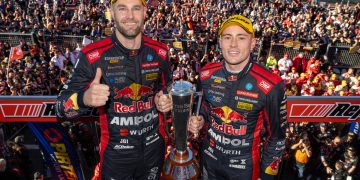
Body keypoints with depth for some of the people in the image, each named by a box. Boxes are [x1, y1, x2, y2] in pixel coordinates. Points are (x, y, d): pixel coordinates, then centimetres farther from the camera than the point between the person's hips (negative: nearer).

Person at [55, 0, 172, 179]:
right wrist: (85, 98, -35)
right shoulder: (93, 55, -17)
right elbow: (62, 107, -14)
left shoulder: (159, 51, -6)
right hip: (115, 153, -3)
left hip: (154, 147, 3)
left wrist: (166, 101, -10)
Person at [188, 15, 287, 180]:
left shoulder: (270, 86, -21)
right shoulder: (207, 74, -11)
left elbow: (276, 136, -9)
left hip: (244, 166, -3)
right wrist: (200, 119, -10)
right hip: (210, 159, 4)